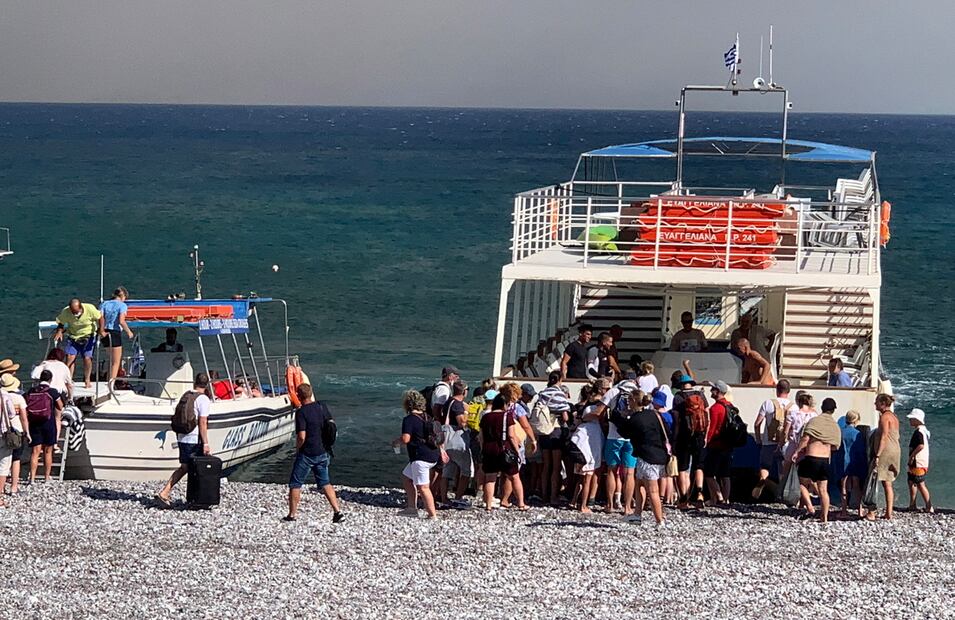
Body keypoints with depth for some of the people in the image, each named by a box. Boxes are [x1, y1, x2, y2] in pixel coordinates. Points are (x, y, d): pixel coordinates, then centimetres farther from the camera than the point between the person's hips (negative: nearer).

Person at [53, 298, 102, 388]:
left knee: (87, 358, -10)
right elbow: (60, 323, -2)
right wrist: (59, 331, -20)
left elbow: (99, 318, -9)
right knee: (70, 357, -13)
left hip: (88, 336, -1)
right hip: (73, 336, 1)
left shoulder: (90, 309, -23)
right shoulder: (65, 312, -17)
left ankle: (87, 380, 9)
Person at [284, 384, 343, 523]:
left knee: (295, 484, 8)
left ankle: (292, 515, 12)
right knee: (325, 483, 14)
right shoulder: (322, 407, 1)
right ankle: (338, 511, 4)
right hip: (322, 452, 6)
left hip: (306, 454, -6)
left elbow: (301, 437, -21)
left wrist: (297, 449, -5)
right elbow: (331, 425, 9)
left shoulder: (301, 412, -18)